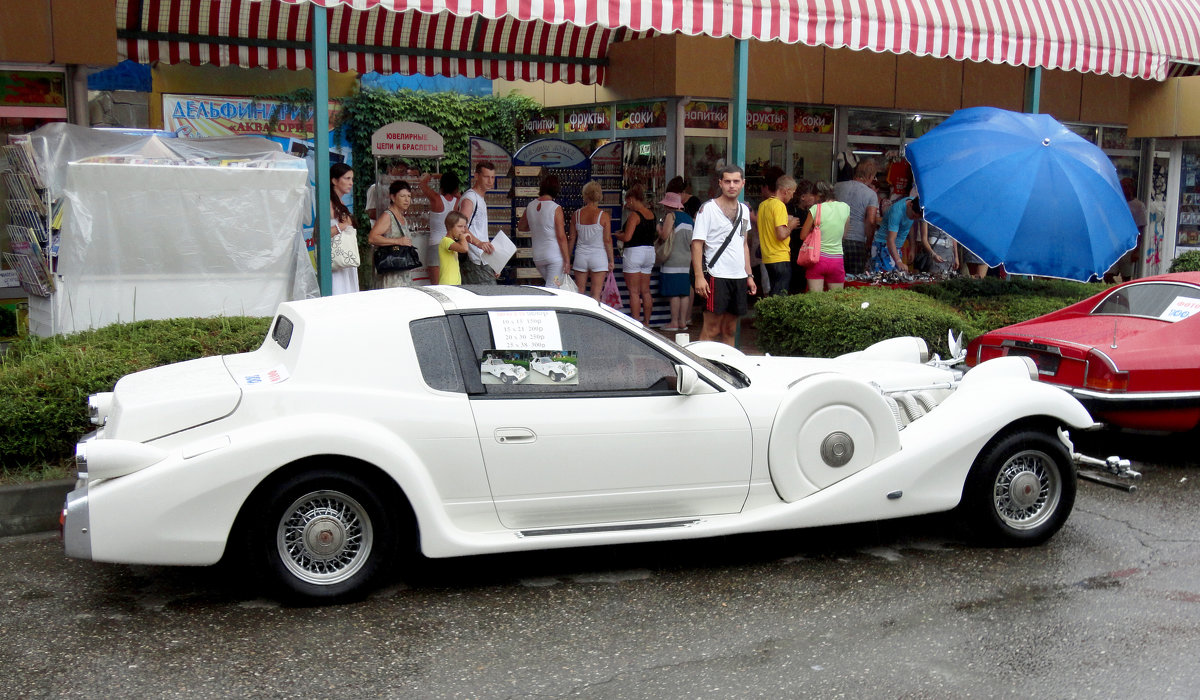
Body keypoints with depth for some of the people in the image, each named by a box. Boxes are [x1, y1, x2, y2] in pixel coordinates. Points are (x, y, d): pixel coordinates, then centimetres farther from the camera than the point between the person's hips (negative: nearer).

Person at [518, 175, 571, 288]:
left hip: (537, 256, 6)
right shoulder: (556, 208, -14)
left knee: (550, 286, 24)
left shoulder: (530, 206, 2)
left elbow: (520, 227, 18)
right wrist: (567, 259, -9)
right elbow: (561, 237, -14)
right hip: (555, 257, -6)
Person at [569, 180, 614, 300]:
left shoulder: (577, 214, 1)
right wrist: (611, 260, 2)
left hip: (581, 256, 2)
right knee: (596, 294, 0)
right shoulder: (603, 215, -6)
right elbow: (607, 240, -7)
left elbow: (571, 239, 5)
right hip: (599, 257, -2)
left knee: (579, 293, 9)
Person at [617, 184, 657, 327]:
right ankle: (646, 322, 17)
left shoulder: (634, 215, -14)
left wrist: (617, 234, 1)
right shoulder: (651, 214, 8)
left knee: (634, 292, -3)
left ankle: (635, 323, -5)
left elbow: (627, 237, -19)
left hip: (635, 252, -8)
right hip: (650, 251, 8)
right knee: (645, 291, 13)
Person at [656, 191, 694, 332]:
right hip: (686, 259, 7)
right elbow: (693, 241, 17)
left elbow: (664, 235, -14)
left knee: (674, 293, -5)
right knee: (684, 292, 8)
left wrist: (658, 228, 2)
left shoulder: (670, 215, -8)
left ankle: (674, 323, -3)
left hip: (673, 260, -7)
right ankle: (683, 322, 10)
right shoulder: (689, 218, 14)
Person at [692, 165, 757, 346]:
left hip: (739, 277, 6)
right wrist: (699, 276, -18)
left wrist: (749, 276, 17)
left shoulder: (744, 210, 14)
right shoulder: (708, 208, -5)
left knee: (730, 330, 11)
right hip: (717, 276, -6)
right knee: (711, 329, -6)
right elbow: (697, 243, -9)